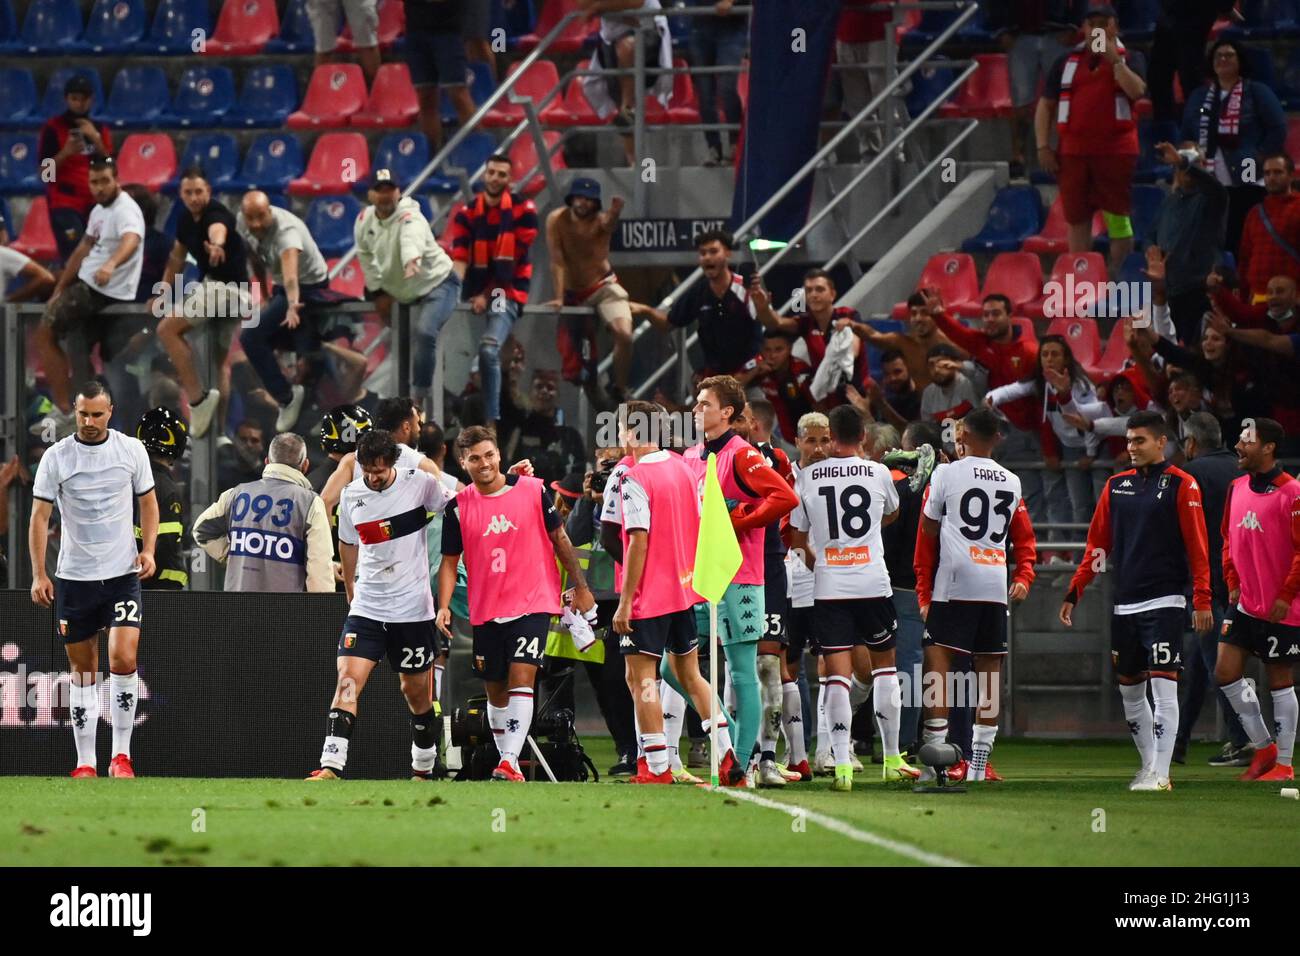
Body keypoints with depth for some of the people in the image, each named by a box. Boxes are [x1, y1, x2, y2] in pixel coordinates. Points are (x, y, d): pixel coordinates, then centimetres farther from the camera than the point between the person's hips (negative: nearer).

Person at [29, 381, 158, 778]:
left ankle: (121, 753, -3)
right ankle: (86, 762, 11)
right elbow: (40, 516, -1)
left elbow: (147, 501, 13)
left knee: (124, 659, -15)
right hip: (73, 577, 0)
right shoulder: (56, 456, -3)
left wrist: (148, 549, -2)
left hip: (123, 574, 0)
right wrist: (38, 574, -8)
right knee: (83, 670, 4)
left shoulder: (131, 450, 1)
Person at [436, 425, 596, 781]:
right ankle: (507, 762, 23)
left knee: (521, 679, -17)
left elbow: (559, 538, 7)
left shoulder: (533, 490, -3)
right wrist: (443, 607, -9)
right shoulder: (458, 507, -1)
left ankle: (510, 762, -23)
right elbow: (450, 561, 4)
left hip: (533, 604, -3)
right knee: (496, 691, 9)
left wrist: (580, 586, 9)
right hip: (486, 612, 3)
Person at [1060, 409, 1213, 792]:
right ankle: (1148, 766, 22)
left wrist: (1202, 600, -13)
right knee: (1129, 690, 10)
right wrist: (1074, 592, 10)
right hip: (1124, 603, 6)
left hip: (1164, 603, -6)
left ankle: (1161, 774, -11)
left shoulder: (1181, 485, -3)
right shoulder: (1116, 485, 12)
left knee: (1163, 688, -11)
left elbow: (1197, 545, -7)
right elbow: (1097, 544, 16)